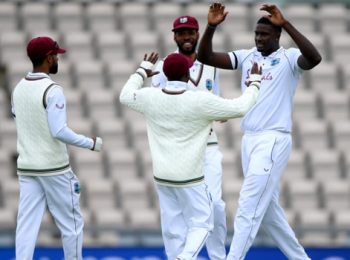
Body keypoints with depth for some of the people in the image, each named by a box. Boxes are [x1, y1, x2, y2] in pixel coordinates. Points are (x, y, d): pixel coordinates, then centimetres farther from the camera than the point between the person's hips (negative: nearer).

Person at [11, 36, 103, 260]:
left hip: (27, 168, 6)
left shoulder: (19, 89, 6)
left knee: (27, 225, 2)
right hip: (54, 168, -6)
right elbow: (59, 131, -22)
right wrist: (91, 143, -12)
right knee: (71, 223, 7)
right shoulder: (52, 90, -16)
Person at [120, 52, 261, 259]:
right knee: (201, 223, 6)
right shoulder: (201, 102, -16)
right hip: (190, 177, -4)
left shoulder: (150, 98, -5)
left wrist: (142, 71, 31)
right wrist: (255, 82, 8)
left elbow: (125, 96, 18)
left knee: (173, 228, 10)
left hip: (162, 176, 4)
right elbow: (241, 107, -8)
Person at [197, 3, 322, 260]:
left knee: (249, 207, -12)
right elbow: (206, 57, 2)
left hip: (274, 141, -7)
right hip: (249, 140, 7)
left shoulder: (289, 58, -6)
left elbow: (315, 58, -29)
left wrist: (285, 24, -33)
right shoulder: (247, 56, 10)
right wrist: (211, 27, -14)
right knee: (267, 209, 14)